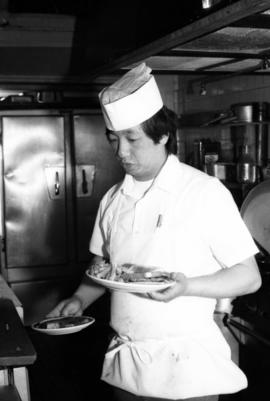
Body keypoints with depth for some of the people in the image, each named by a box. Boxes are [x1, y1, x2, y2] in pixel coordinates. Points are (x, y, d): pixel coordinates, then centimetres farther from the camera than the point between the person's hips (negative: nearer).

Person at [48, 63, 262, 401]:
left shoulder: (206, 192, -11)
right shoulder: (112, 200, 5)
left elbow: (249, 277, -10)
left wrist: (187, 286, -24)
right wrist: (80, 299, -2)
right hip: (124, 363, 5)